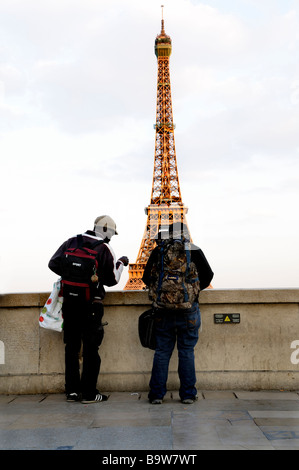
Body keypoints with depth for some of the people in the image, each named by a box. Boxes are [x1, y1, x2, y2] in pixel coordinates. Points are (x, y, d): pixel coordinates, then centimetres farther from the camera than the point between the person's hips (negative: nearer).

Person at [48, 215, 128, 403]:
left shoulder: (71, 242, 7)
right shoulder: (105, 249, -5)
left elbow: (53, 264, 8)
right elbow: (111, 280, 0)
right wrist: (121, 264, 16)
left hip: (69, 302, 5)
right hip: (91, 305, -4)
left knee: (72, 346, 13)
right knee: (91, 348, 4)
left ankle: (72, 390, 17)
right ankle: (89, 392, 6)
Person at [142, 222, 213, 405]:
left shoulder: (158, 251, 2)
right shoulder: (195, 251, -1)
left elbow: (147, 278, 10)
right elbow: (208, 276, 7)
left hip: (162, 311, 1)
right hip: (188, 312, -1)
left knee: (162, 352, 9)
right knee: (187, 352, 8)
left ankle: (157, 393, 13)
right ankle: (188, 394, 13)